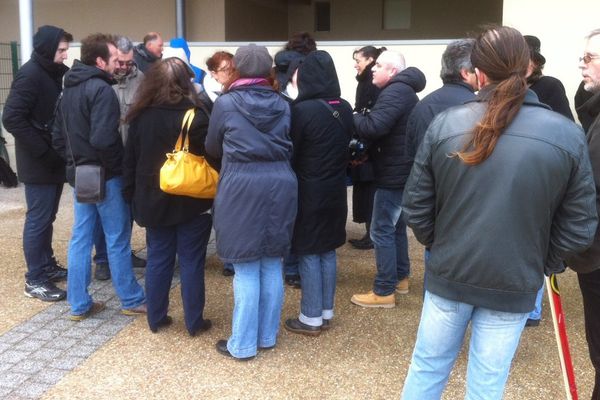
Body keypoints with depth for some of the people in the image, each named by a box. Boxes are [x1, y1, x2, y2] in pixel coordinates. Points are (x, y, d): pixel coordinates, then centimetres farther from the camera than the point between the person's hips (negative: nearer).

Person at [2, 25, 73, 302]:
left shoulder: (55, 74, 10)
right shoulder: (30, 75, -16)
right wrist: (43, 152, -21)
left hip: (54, 161, 8)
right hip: (39, 164, -8)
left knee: (47, 217, 16)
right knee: (38, 219, -2)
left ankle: (47, 266, 29)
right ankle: (35, 280, 7)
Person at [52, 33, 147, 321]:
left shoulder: (69, 89, 12)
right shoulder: (101, 89, -16)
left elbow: (58, 137, 14)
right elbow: (102, 138, -26)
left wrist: (75, 161, 15)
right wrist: (117, 165, -12)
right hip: (105, 176, -8)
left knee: (80, 238, 10)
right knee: (118, 240, 2)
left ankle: (79, 305, 16)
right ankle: (132, 301, 14)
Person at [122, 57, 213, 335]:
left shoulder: (142, 116, 2)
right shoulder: (195, 115, -14)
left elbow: (130, 160, 8)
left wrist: (132, 196, 15)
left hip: (154, 200, 5)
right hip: (191, 202, -4)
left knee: (157, 258, 13)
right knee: (191, 262, 4)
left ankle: (156, 318, 21)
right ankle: (194, 322, 13)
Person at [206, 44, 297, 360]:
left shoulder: (226, 104, -4)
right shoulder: (282, 104, 7)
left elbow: (212, 149, 9)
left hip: (241, 189, -4)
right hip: (280, 186, 4)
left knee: (246, 270, 2)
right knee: (272, 266, 12)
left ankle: (243, 344, 12)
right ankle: (267, 335, 25)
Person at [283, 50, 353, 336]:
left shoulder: (302, 109, -18)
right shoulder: (345, 108, 0)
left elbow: (290, 151, -10)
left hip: (308, 192, -6)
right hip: (335, 190, 6)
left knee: (308, 254, 3)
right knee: (327, 251, 15)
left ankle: (311, 318, 12)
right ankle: (326, 312, 25)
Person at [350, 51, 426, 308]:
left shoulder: (395, 92, -18)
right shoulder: (405, 91, 17)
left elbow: (373, 127, -29)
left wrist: (352, 118, -12)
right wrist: (367, 151, 3)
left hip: (393, 174, -11)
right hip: (403, 172, 11)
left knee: (382, 231, -4)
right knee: (396, 226, 20)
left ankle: (384, 292, 2)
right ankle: (400, 278, 32)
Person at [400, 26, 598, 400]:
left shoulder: (445, 123, -9)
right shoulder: (568, 135, -11)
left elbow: (416, 206, -3)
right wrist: (543, 264, 12)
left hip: (448, 275, 1)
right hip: (513, 285, -1)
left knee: (427, 368, 19)